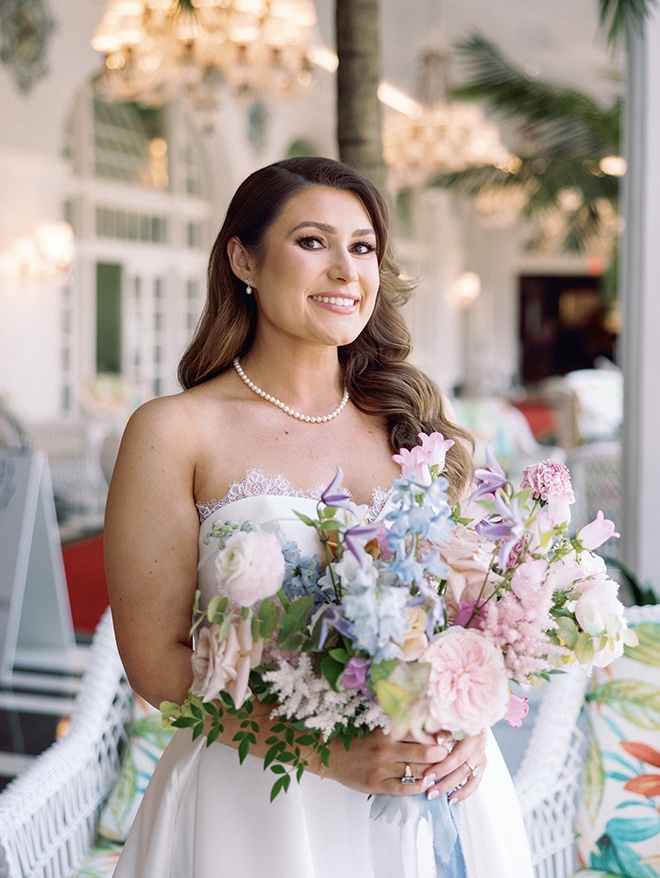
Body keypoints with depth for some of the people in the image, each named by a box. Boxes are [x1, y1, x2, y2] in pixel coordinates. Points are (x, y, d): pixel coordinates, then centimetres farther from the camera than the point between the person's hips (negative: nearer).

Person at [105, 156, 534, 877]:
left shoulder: (415, 423, 3)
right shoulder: (175, 432, -8)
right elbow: (157, 658, -10)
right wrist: (328, 750, -19)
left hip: (433, 785, 4)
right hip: (257, 794, -3)